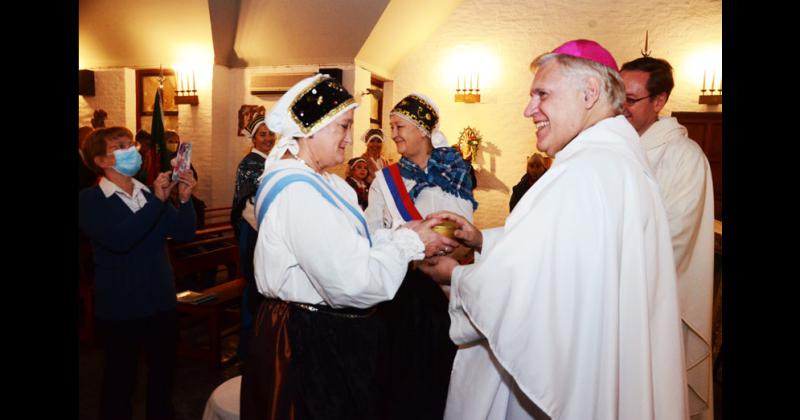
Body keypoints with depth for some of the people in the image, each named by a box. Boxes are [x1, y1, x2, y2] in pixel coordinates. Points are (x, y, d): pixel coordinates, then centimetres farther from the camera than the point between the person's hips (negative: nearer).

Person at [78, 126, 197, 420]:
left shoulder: (151, 193, 4)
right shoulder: (90, 200, -10)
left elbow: (184, 233, 0)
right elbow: (120, 240, -26)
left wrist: (185, 199, -16)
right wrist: (157, 201, -27)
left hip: (162, 302, 5)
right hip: (120, 308, -4)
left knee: (164, 373, 18)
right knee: (120, 381, 11)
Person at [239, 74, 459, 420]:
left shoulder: (313, 181, 9)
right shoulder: (297, 191, -24)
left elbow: (350, 244, 4)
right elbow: (351, 281, -28)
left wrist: (403, 233, -7)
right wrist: (410, 243, -16)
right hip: (312, 342, -10)